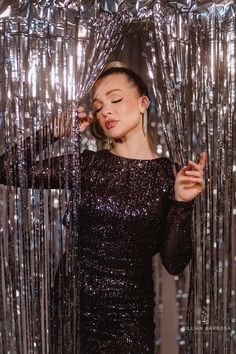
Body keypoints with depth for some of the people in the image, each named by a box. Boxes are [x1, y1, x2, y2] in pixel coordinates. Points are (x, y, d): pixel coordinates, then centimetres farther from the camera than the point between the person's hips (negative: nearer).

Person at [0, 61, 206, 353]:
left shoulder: (170, 174, -5)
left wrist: (182, 204, -20)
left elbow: (174, 264, -8)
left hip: (131, 314, -1)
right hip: (74, 301, 1)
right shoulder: (87, 164, -2)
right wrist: (54, 133, -12)